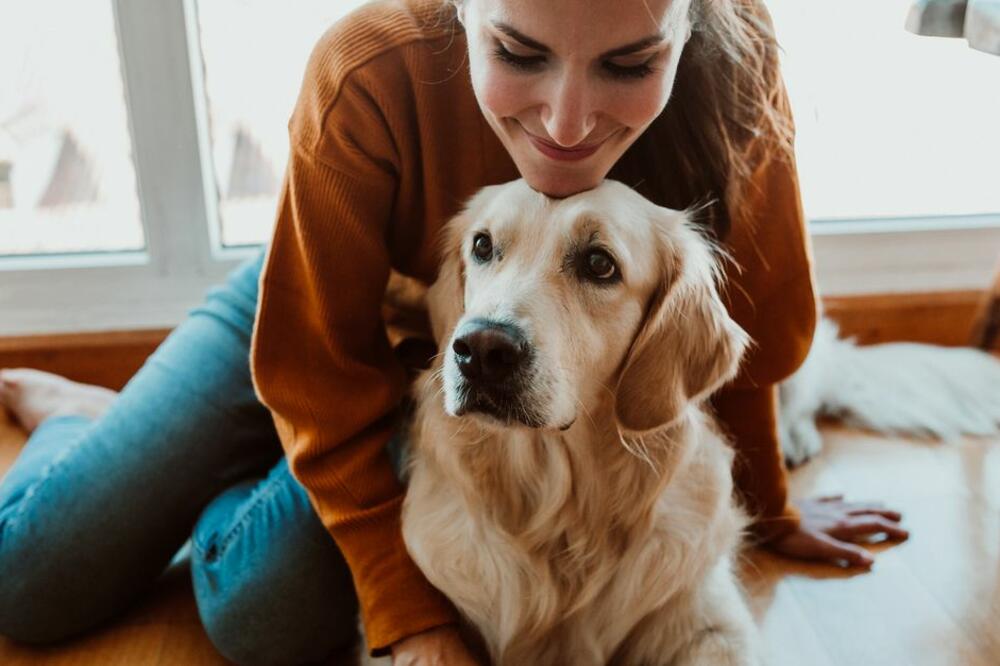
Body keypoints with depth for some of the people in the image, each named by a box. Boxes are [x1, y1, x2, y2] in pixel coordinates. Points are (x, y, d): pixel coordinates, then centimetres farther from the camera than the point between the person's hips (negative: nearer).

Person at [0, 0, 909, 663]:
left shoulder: (731, 81, -29)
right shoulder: (373, 77, -34)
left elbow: (741, 330, -11)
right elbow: (325, 375, -23)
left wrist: (768, 508, 3)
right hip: (312, 316, 0)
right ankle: (76, 416, 32)